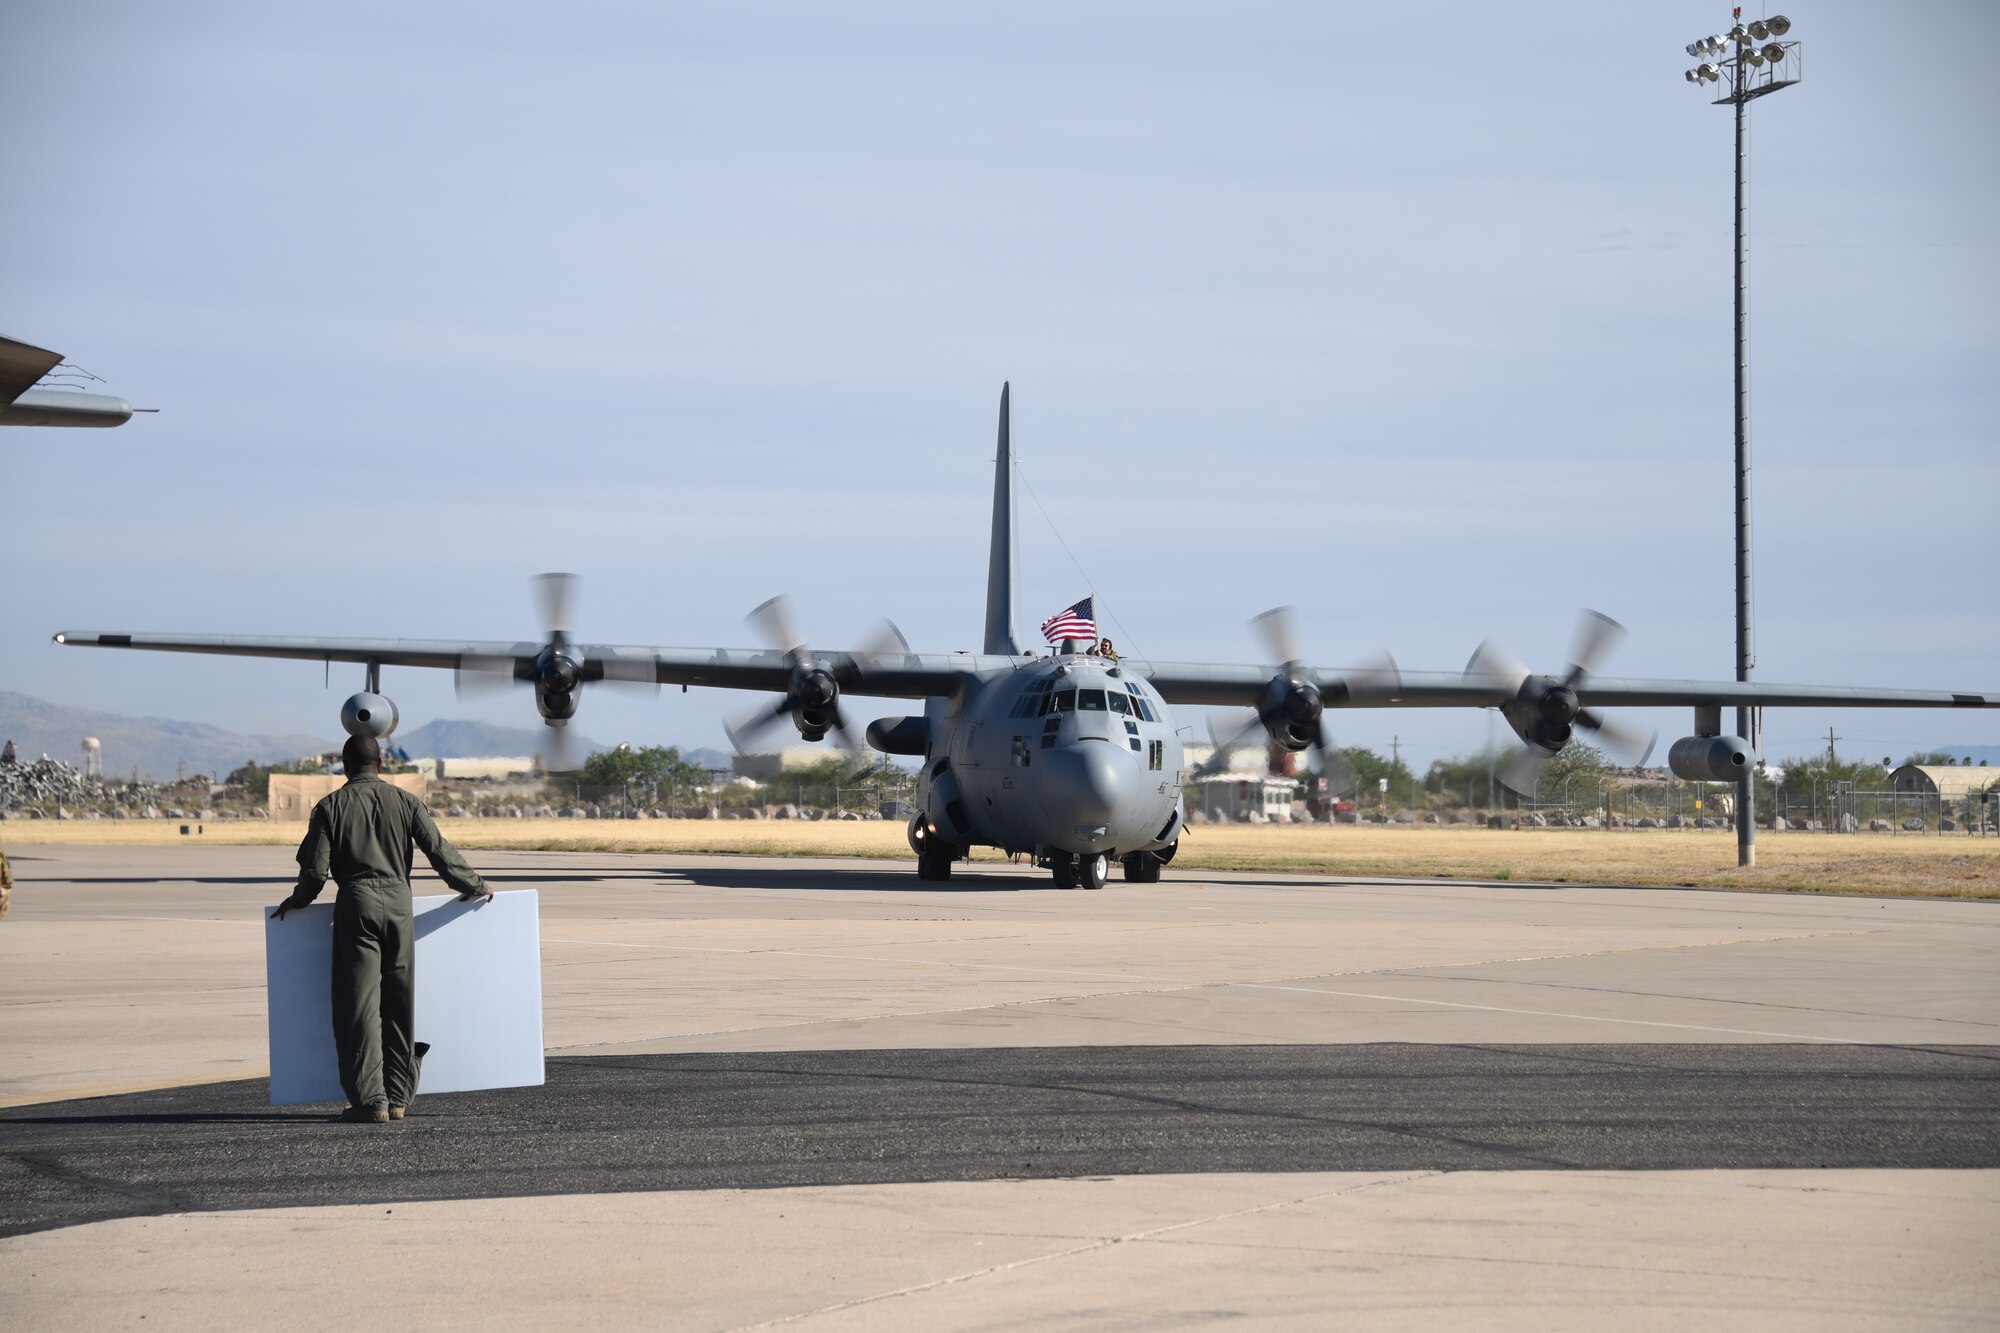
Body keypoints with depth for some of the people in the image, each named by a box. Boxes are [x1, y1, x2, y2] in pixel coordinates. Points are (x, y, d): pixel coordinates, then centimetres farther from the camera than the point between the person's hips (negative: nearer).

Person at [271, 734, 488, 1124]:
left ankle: (370, 1100, -8)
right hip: (398, 902, 2)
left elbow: (315, 869, -3)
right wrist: (475, 886, 17)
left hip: (356, 904, -2)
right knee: (399, 1005, 10)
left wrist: (298, 901, 16)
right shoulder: (404, 801, 6)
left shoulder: (331, 807, 2)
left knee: (359, 1006, -1)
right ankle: (397, 1097, 12)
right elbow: (440, 852, 3)